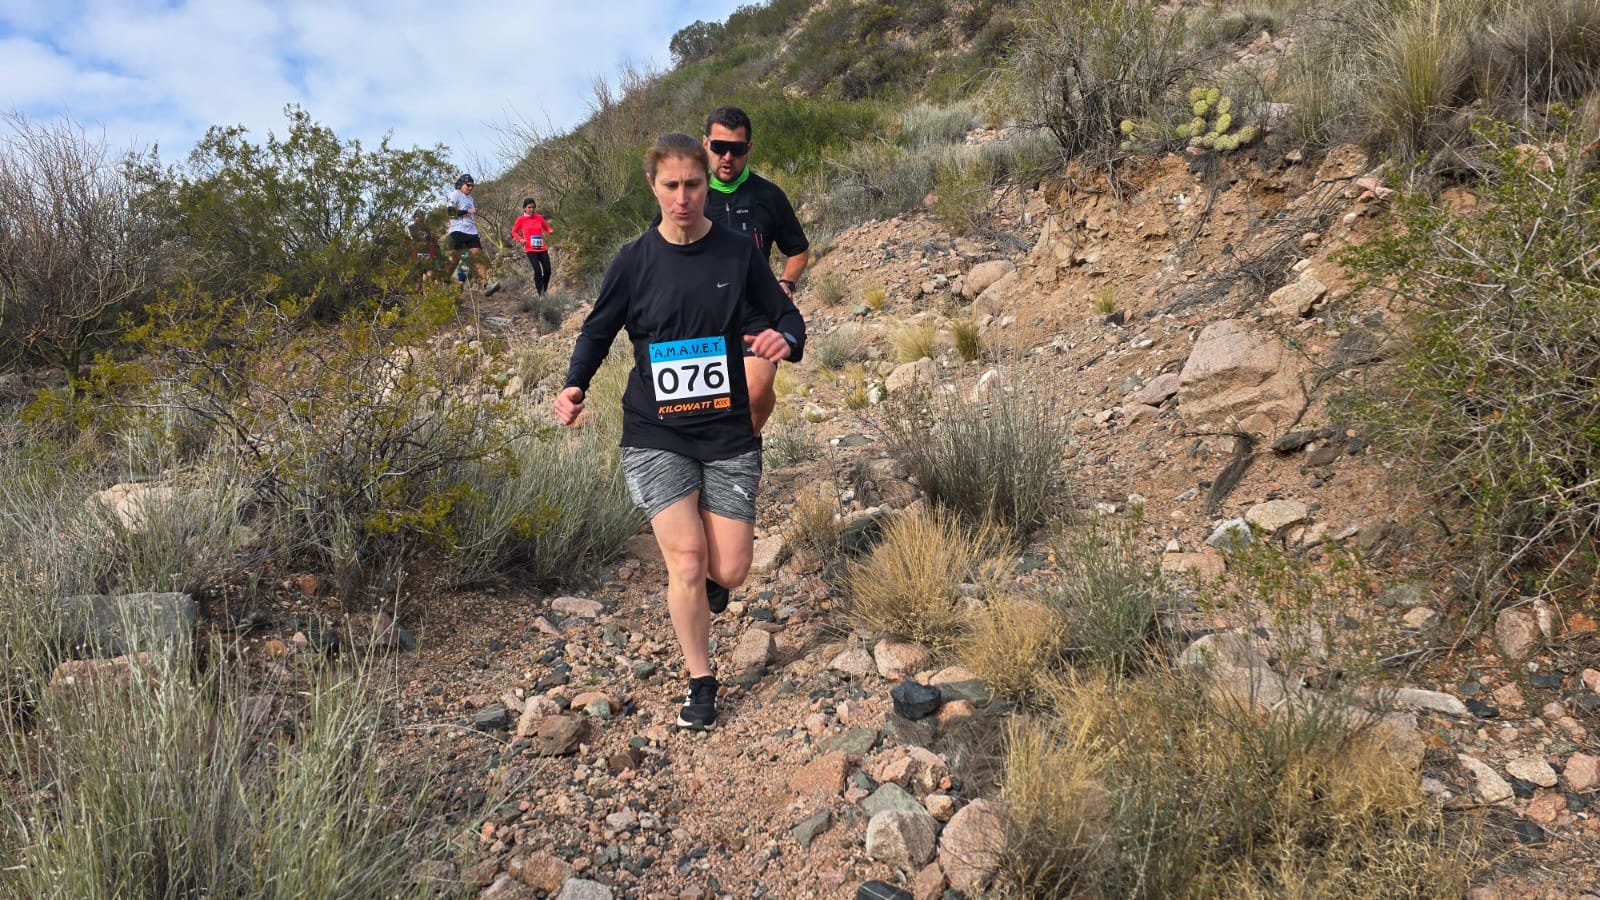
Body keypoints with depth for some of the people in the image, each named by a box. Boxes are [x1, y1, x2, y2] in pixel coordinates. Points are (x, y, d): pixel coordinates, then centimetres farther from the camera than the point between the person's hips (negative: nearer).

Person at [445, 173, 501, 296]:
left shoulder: (470, 198, 24)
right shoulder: (455, 195, 2)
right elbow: (450, 212, -11)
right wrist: (467, 211, -14)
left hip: (471, 232, 6)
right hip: (458, 231, -6)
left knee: (478, 257, -9)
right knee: (454, 259, -6)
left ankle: (486, 285, -20)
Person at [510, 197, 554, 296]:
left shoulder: (539, 217, 6)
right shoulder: (520, 219, 0)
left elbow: (547, 228, 17)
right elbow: (514, 232, 12)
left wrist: (551, 232, -5)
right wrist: (520, 239, -5)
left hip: (542, 248, 3)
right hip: (530, 249, -3)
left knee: (547, 271, 1)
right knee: (538, 271, -13)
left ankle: (543, 291, 23)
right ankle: (541, 294, -5)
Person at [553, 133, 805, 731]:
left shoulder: (737, 254, -2)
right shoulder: (634, 261, -3)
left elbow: (786, 317, 5)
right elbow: (598, 330, 9)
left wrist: (786, 340, -19)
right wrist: (575, 386, -9)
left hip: (728, 433, 1)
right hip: (656, 434, -1)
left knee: (729, 572, 0)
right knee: (687, 565, -10)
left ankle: (702, 583, 40)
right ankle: (701, 683, 14)